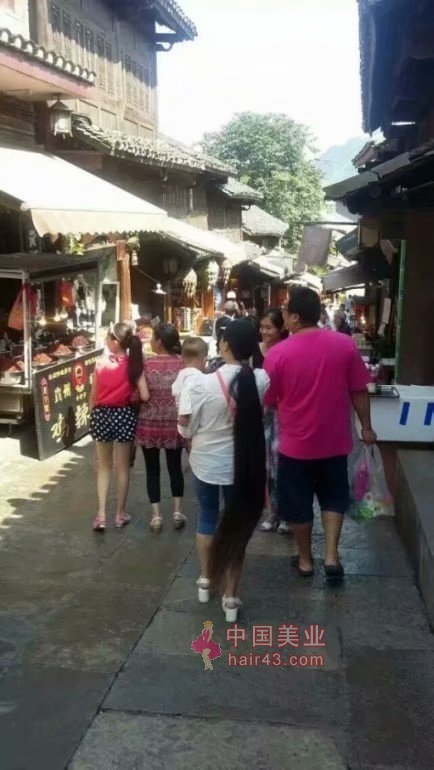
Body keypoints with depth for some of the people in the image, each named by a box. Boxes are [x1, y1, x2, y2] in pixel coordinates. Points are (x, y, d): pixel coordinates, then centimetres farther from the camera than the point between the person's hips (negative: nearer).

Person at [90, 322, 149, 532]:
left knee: (103, 467, 15)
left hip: (102, 415, 0)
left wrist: (93, 416, 12)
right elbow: (144, 396, -16)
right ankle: (120, 514, 23)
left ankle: (101, 514, 9)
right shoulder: (134, 364, -10)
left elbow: (93, 397, -4)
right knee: (123, 468, 14)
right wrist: (131, 396, 6)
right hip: (124, 416, 0)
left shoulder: (101, 363, -9)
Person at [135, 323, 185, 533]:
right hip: (174, 423, 2)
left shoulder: (146, 364, -10)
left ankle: (156, 515, 13)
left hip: (150, 423, -1)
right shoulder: (182, 363, -6)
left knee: (152, 469, 10)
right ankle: (177, 511, 21)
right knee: (175, 467, 16)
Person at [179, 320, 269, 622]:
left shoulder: (202, 384, -21)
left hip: (206, 462, 0)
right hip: (242, 465, 0)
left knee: (207, 519, 22)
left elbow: (186, 429, -9)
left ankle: (206, 581, 38)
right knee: (237, 526, 13)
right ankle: (231, 597, 20)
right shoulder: (261, 381, -16)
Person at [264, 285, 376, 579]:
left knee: (298, 503, 15)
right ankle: (331, 555, 14)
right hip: (335, 440, 2)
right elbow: (359, 391, -4)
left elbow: (268, 401, -3)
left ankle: (305, 559, 28)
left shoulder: (278, 353, -13)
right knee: (334, 497, 21)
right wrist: (366, 426, 9)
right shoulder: (345, 344, -9)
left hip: (296, 443, -1)